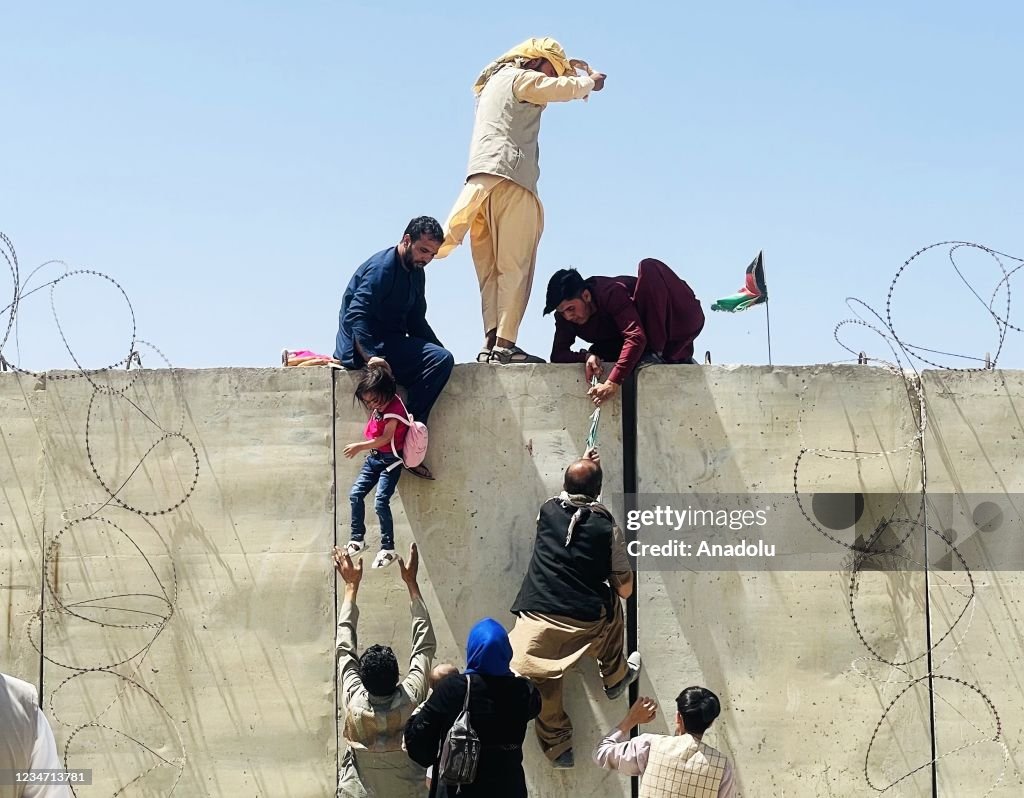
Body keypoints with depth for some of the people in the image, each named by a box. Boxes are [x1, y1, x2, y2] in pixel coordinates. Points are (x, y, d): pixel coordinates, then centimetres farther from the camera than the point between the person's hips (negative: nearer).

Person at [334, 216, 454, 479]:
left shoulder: (415, 273, 16)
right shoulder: (381, 268, -14)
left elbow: (417, 323, 19)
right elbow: (355, 316, -25)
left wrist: (440, 352, 3)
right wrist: (371, 357, -39)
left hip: (390, 345, 10)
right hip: (361, 348, -10)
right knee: (440, 359, -23)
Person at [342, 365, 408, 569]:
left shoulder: (394, 408, -20)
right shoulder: (378, 407, 5)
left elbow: (385, 438, -25)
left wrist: (360, 447, -27)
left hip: (390, 460, -9)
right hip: (373, 457, 9)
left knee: (381, 502, -16)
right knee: (355, 494, 5)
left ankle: (388, 549, -9)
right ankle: (357, 539, 17)